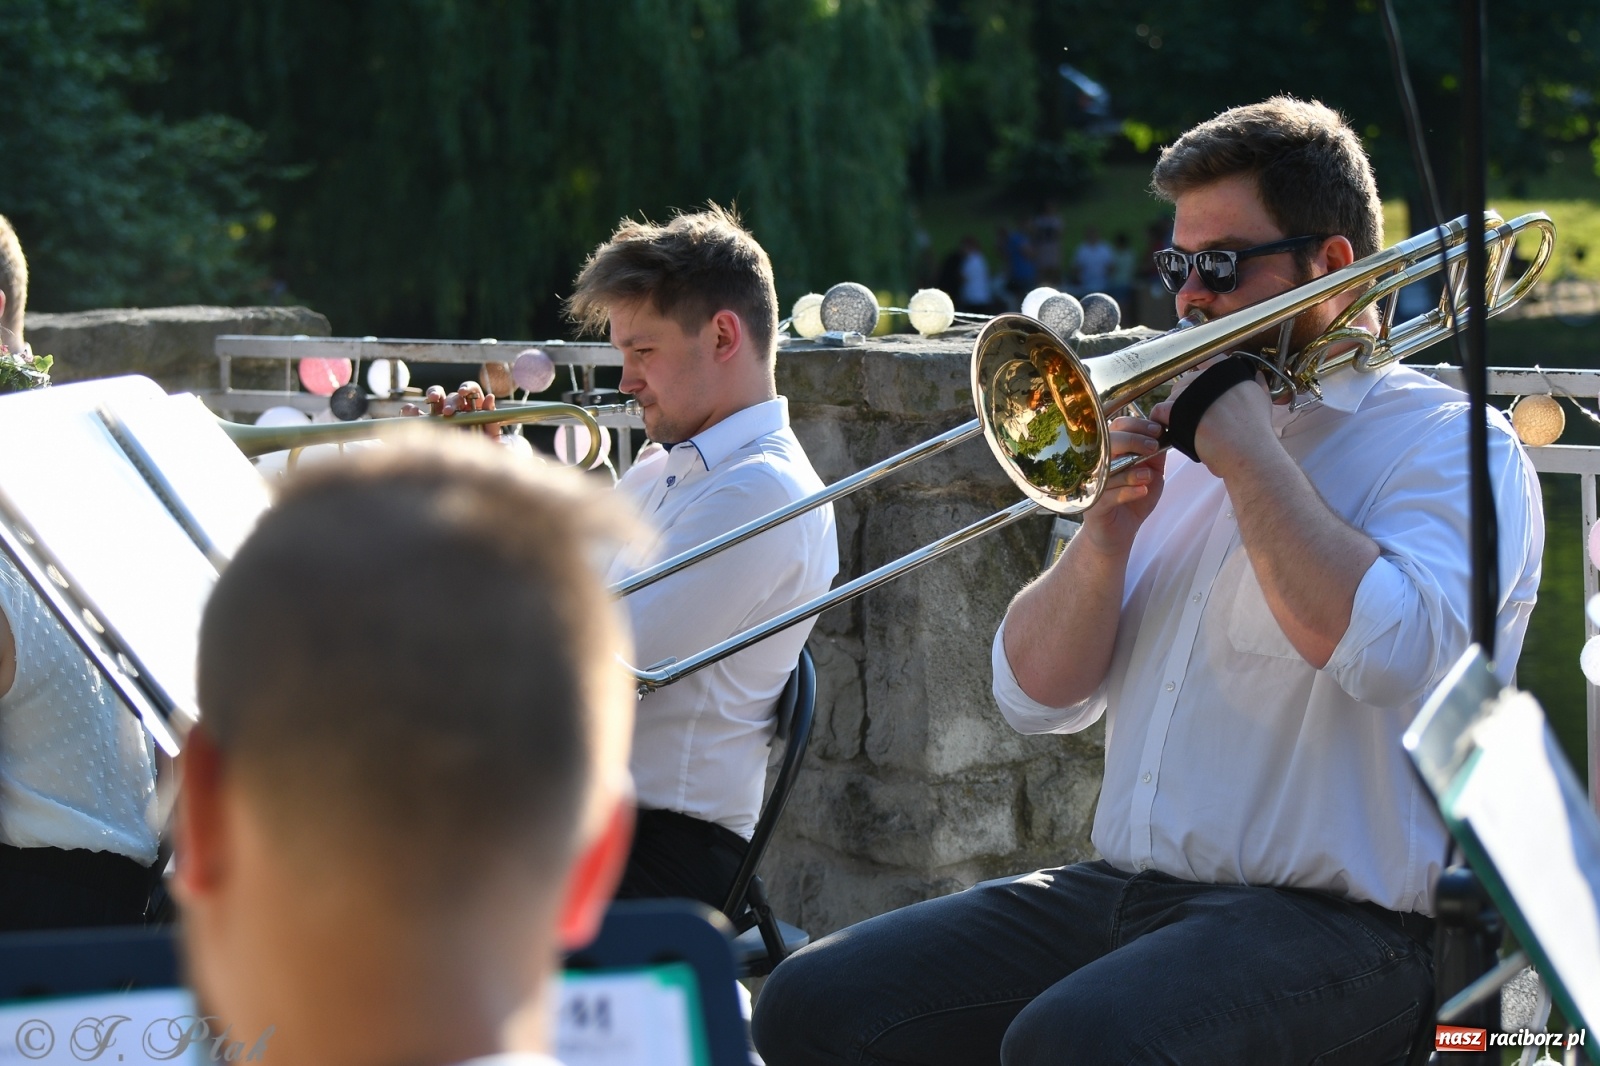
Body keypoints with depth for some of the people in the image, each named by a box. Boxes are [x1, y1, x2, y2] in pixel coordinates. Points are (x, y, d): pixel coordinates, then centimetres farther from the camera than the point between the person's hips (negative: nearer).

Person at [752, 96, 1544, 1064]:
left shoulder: (1450, 444, -2)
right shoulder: (1184, 446, 18)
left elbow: (1388, 653, -24)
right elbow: (1036, 697, 13)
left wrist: (1249, 448, -14)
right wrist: (1108, 531, -4)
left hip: (1330, 923, -7)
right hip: (1120, 891, 7)